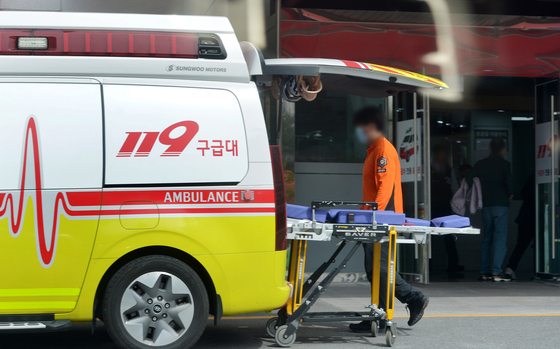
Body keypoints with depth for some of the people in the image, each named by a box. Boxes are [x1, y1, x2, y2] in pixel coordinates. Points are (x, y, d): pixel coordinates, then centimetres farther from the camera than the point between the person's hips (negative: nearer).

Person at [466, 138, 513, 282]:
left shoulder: (480, 164, 8)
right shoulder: (504, 164, -4)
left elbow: (468, 179, 0)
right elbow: (508, 181, -17)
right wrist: (510, 194, 2)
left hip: (486, 205, 4)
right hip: (501, 204, -4)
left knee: (486, 239, 12)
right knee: (500, 239, -3)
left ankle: (484, 272, 12)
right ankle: (496, 272, -9)